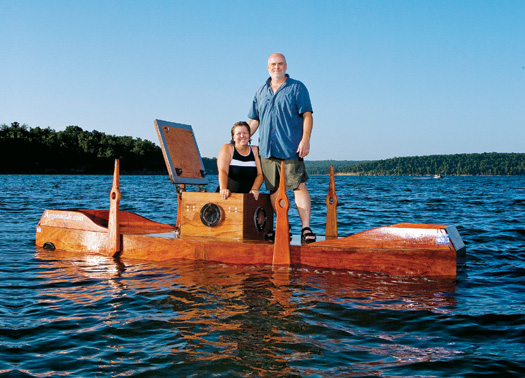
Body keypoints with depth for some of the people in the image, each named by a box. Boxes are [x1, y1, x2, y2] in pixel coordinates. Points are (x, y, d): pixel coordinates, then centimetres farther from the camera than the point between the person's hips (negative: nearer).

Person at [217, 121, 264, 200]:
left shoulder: (255, 150, 12)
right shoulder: (227, 149, 3)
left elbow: (260, 174, 4)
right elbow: (223, 171, -12)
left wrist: (254, 189, -16)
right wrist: (223, 189, -29)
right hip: (229, 196, -2)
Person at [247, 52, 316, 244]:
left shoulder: (297, 88, 5)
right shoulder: (261, 92, 18)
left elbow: (307, 115, -2)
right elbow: (254, 120, 21)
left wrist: (305, 139, -14)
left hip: (291, 148, -5)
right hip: (267, 149, 5)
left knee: (299, 186, -11)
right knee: (274, 189, 4)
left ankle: (306, 228, -10)